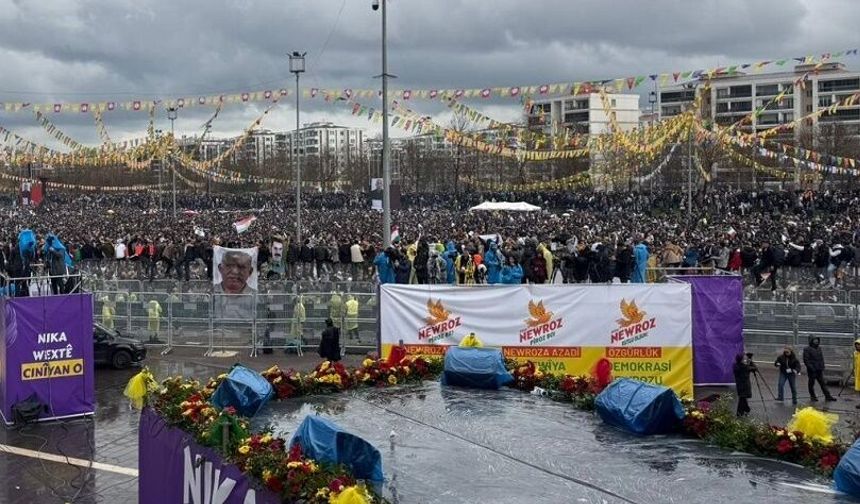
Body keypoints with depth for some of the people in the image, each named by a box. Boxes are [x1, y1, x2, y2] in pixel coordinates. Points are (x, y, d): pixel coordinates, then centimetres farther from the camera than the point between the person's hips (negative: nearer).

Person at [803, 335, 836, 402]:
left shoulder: (819, 349, 13)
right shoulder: (807, 350, -7)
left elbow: (821, 359, 19)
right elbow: (806, 360, -13)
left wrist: (822, 367, 7)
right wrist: (811, 367, -19)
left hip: (819, 370, 6)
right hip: (812, 370, -6)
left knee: (823, 383, 5)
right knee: (811, 383, 5)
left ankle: (828, 396, 6)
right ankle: (813, 397, 16)